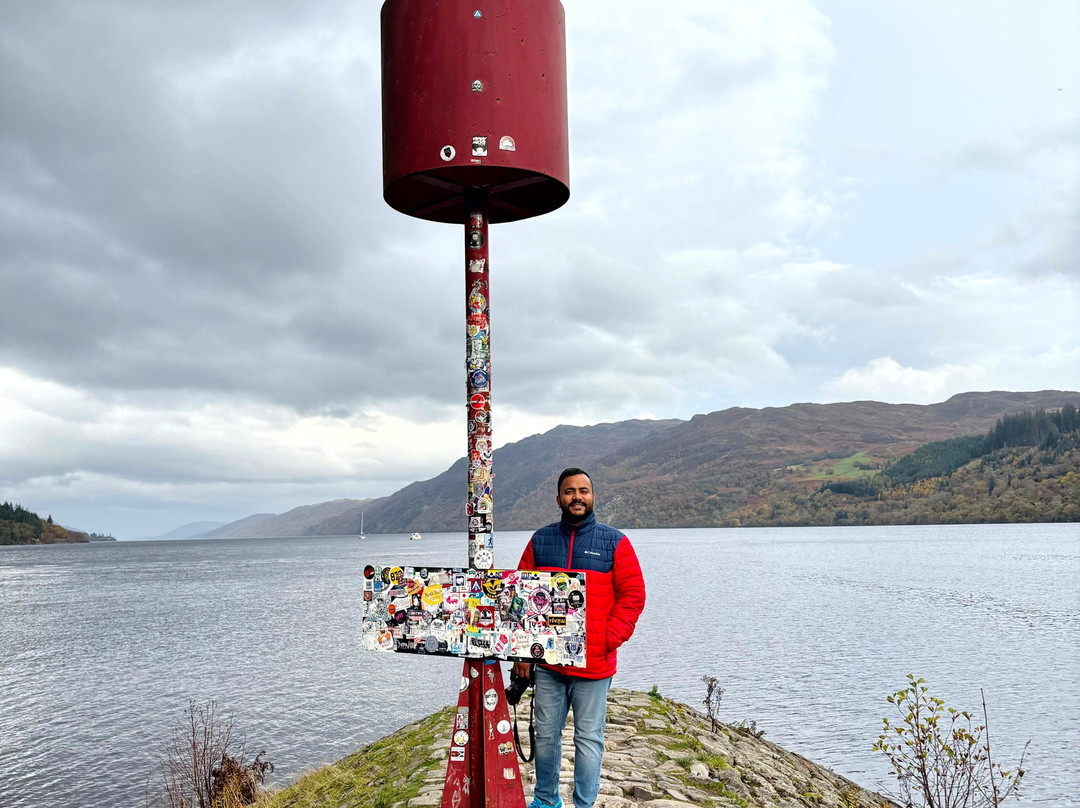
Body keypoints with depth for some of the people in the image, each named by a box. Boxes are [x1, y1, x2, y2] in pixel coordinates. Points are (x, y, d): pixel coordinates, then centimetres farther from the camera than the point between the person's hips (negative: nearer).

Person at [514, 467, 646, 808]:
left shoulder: (615, 542, -1)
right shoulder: (540, 541, 6)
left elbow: (633, 595, -2)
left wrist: (609, 641, -10)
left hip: (593, 664, -3)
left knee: (588, 739, 4)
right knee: (545, 735, 14)